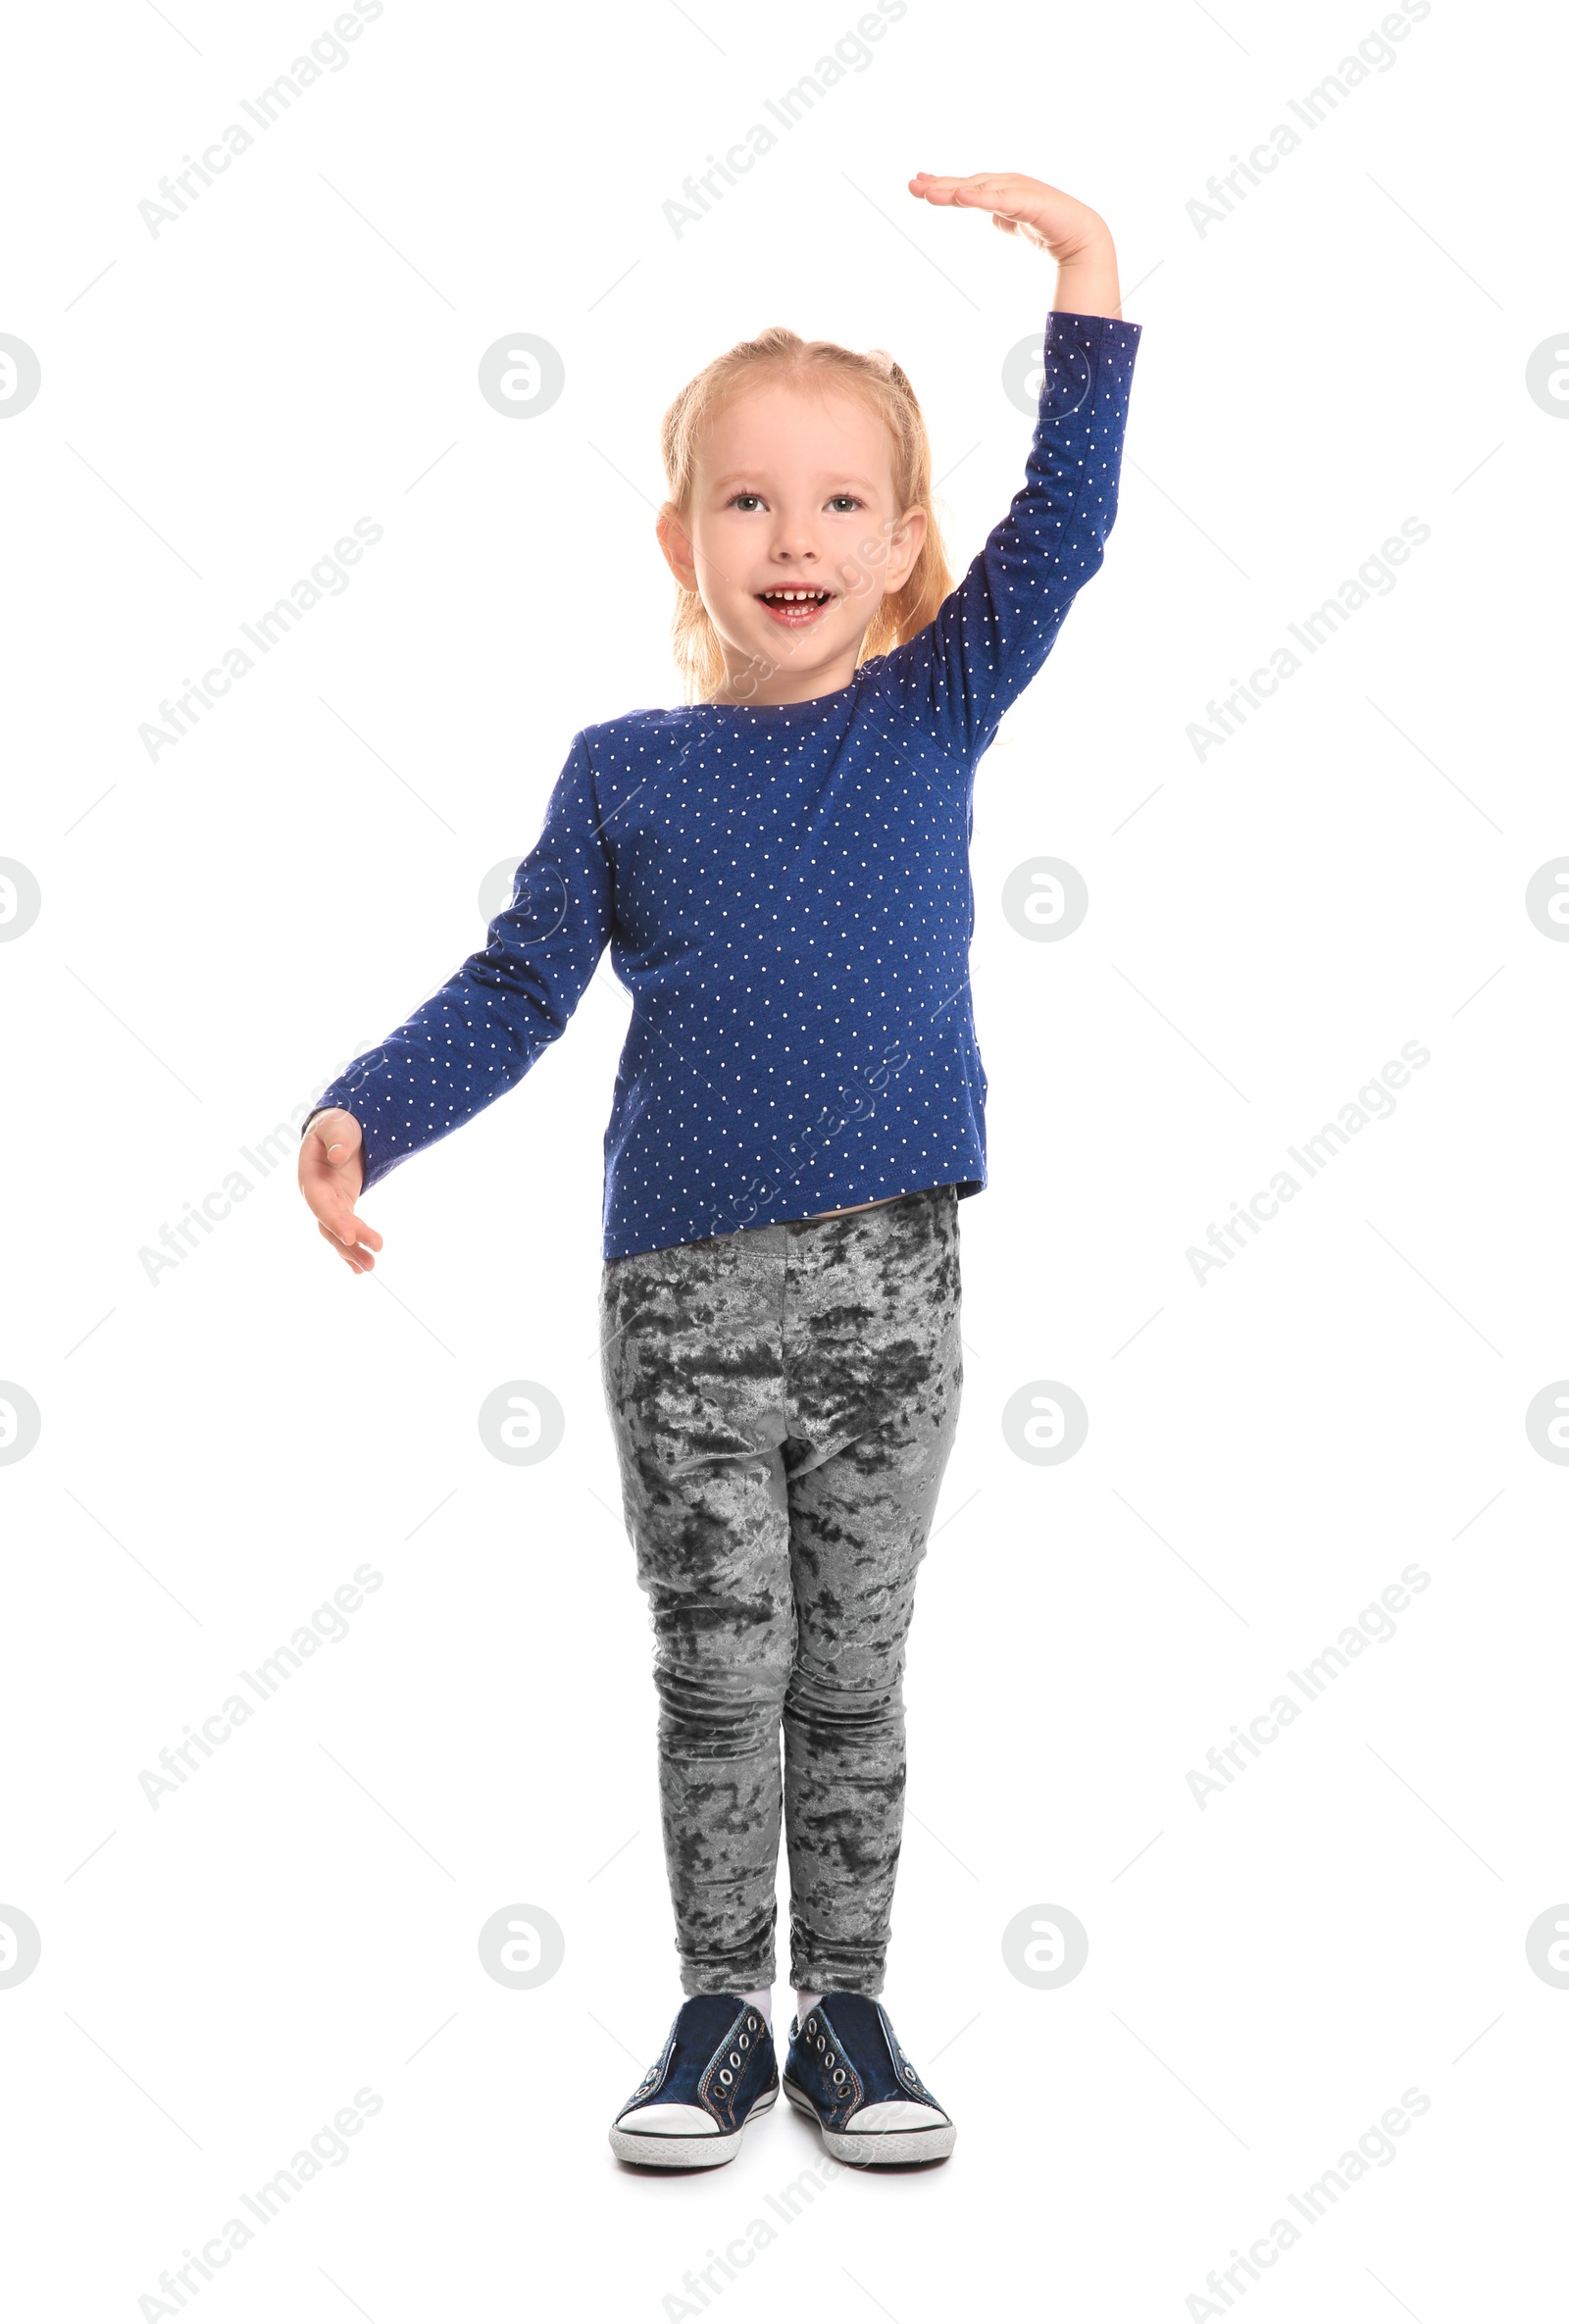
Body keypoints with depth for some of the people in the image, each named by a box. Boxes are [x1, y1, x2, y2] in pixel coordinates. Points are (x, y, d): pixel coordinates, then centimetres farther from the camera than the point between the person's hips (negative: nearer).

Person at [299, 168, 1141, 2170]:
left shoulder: (933, 713, 4)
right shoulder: (621, 773, 4)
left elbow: (1061, 531, -6)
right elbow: (514, 991, 3)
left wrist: (1086, 283, -15)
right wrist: (361, 1114, -10)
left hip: (886, 1284, 0)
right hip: (684, 1293, 0)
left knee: (853, 1673, 11)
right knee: (715, 1677, 8)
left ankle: (846, 2006, 25)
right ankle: (722, 2015, 23)